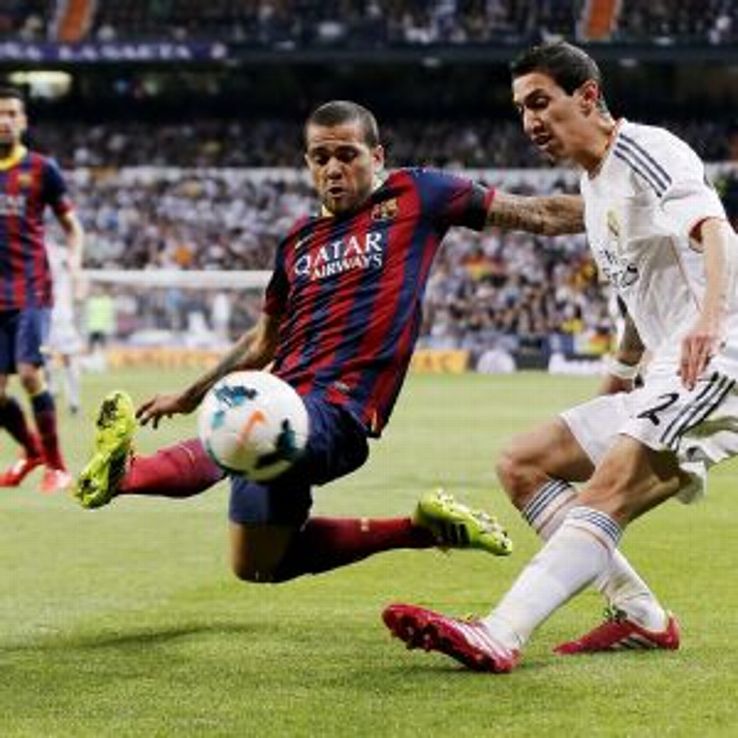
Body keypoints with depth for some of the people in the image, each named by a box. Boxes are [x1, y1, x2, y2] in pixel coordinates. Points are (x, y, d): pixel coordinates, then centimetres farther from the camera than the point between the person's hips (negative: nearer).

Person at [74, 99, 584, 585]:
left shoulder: (413, 196, 4)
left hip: (337, 407, -8)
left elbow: (539, 215, 7)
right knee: (257, 564, 17)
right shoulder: (300, 240, 18)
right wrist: (189, 397, 33)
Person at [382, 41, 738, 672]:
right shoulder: (594, 185, 20)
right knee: (523, 466, 7)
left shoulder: (647, 152, -9)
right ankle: (642, 618, 2)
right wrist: (618, 379, 33)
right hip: (669, 377, 11)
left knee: (607, 492, -29)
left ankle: (498, 637, -44)